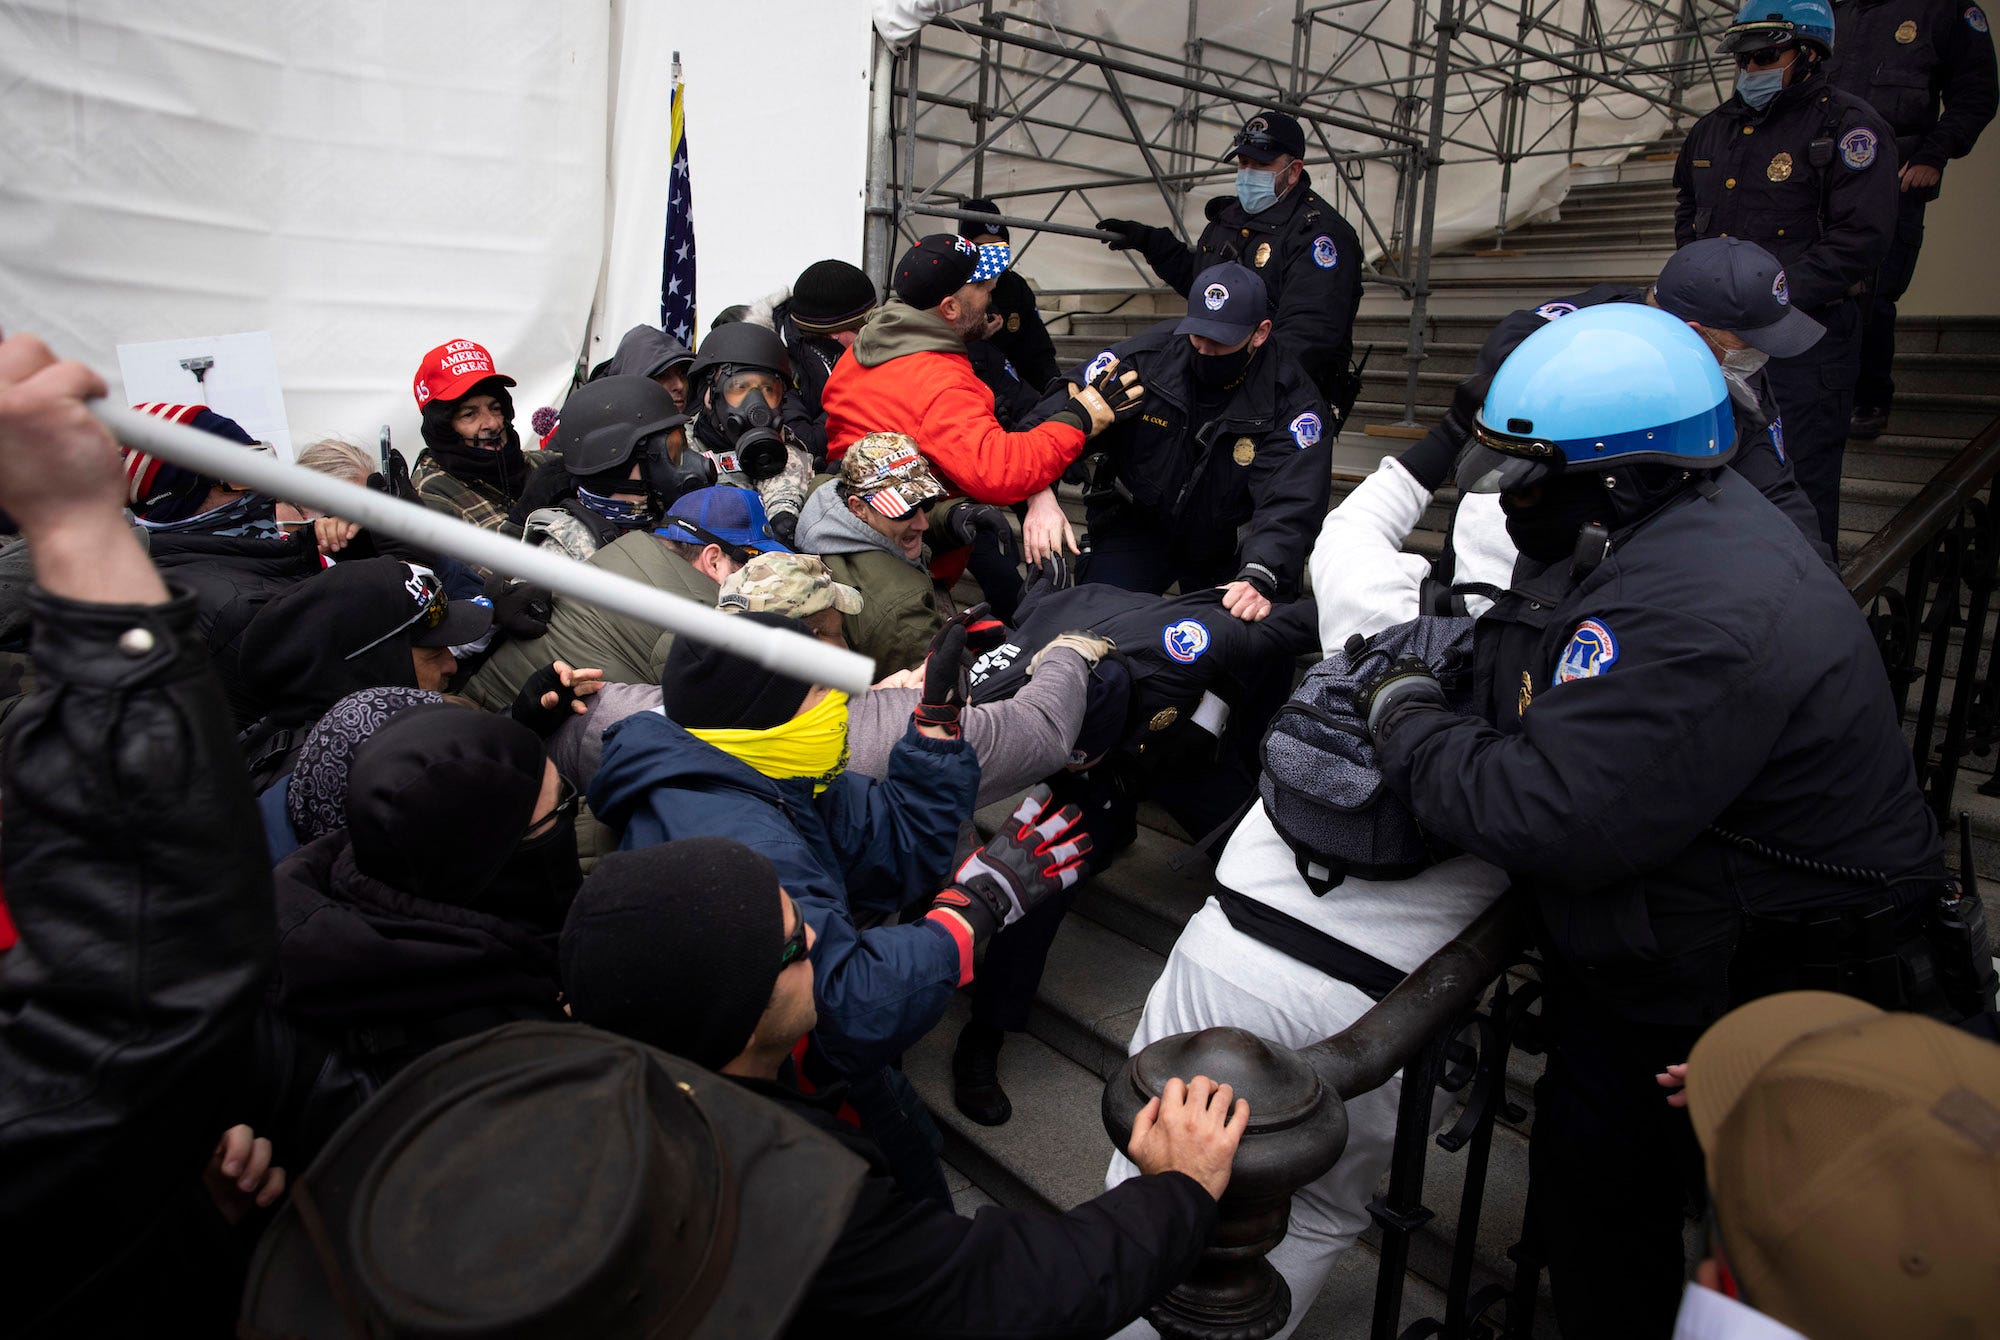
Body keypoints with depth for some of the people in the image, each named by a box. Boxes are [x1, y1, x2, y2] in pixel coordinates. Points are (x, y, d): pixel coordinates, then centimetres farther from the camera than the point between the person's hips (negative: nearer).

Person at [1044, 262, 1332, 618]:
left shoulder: (1292, 398, -19)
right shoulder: (1146, 356, -17)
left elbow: (1289, 504, -29)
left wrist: (1258, 578, -50)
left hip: (1228, 544, 0)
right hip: (1135, 522, 0)